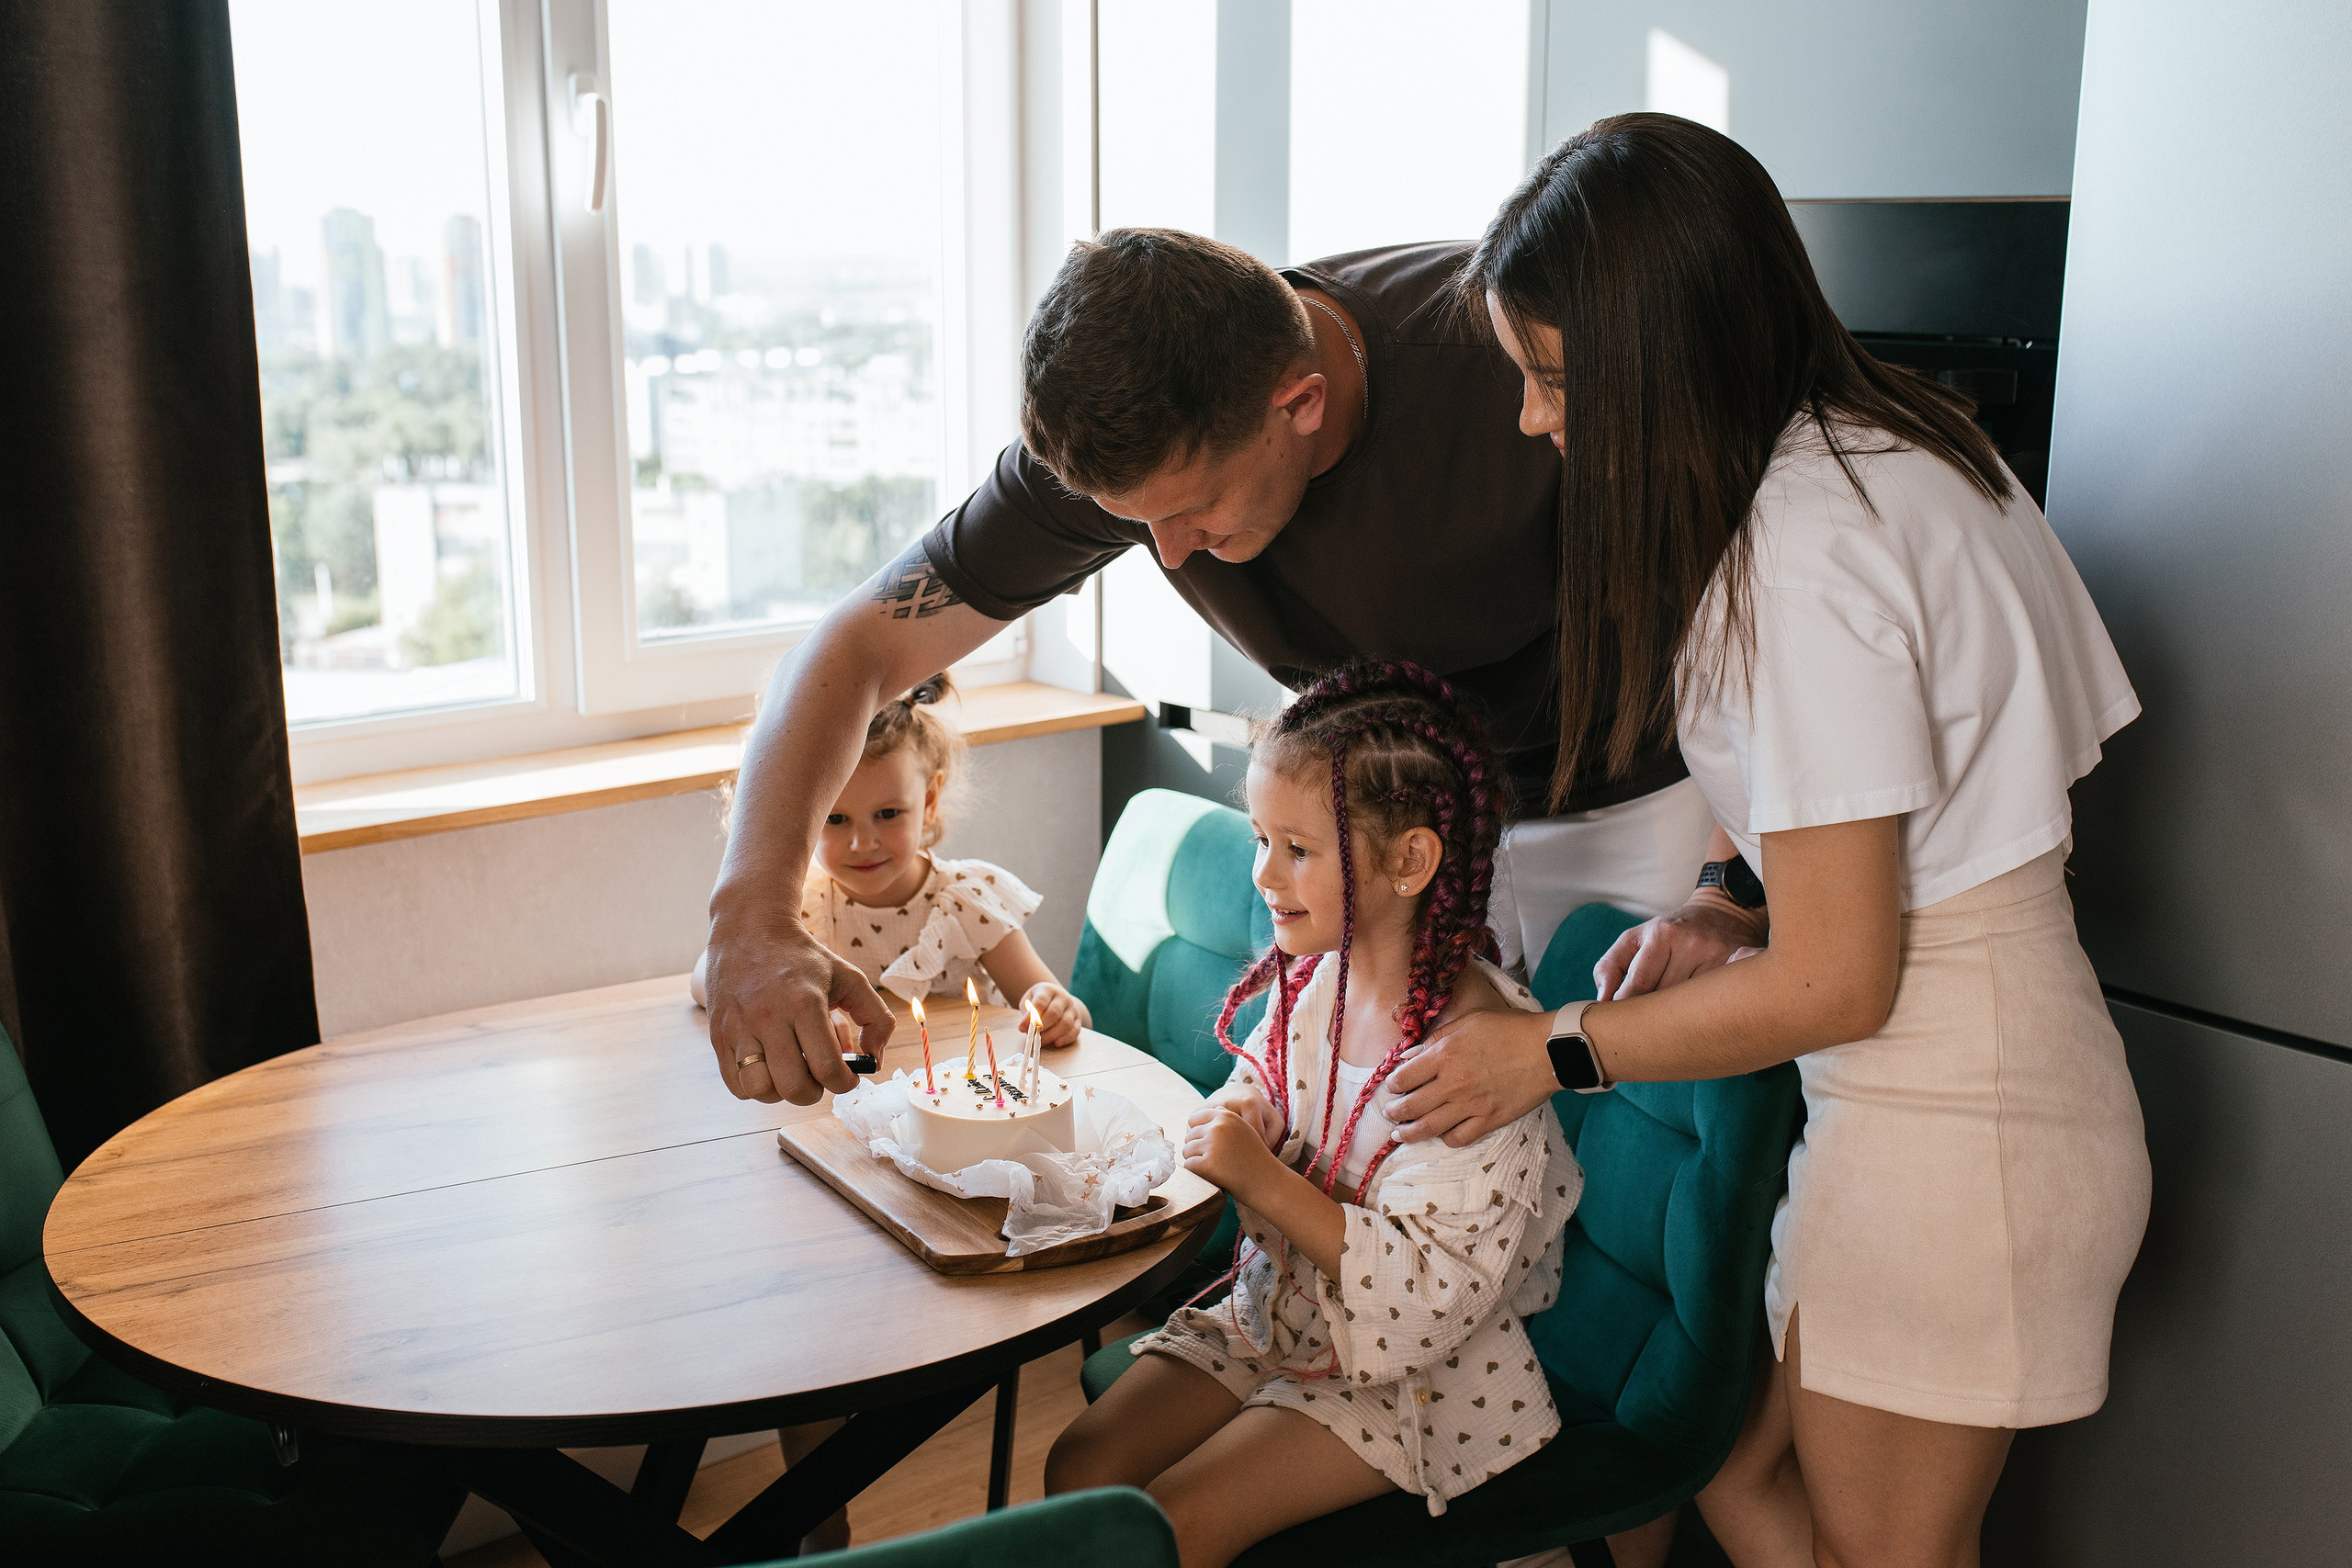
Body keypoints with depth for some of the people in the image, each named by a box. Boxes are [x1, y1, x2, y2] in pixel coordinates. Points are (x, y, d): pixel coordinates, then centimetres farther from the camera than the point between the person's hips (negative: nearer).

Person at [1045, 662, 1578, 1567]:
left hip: (1414, 1366, -7)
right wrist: (1237, 1121, -7)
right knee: (1078, 1468, -4)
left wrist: (1268, 1186, -29)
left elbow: (1433, 1294, -27)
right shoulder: (1310, 979, -5)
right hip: (1276, 1312, 7)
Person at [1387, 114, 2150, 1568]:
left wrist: (1558, 1049, -9)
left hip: (1941, 1123, -9)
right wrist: (1742, 914, 4)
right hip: (1999, 1068, 9)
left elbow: (1835, 984, -21)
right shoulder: (1896, 441, 6)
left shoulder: (1802, 555, -24)